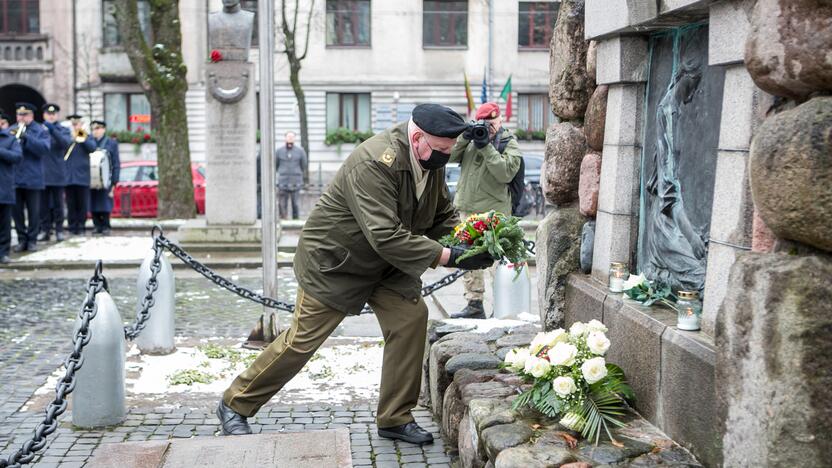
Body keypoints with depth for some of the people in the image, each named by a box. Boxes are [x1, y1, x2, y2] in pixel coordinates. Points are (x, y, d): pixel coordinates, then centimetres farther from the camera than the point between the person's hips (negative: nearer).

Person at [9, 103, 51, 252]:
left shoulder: (41, 131, 1)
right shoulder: (11, 130, 12)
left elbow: (45, 148, -14)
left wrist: (25, 137, -23)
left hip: (32, 178, -3)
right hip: (14, 177, 3)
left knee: (33, 211, 2)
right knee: (16, 211, 5)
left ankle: (32, 240, 11)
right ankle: (22, 239, 15)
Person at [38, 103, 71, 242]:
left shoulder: (63, 130, 5)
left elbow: (66, 143, -16)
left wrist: (52, 130, -25)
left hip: (57, 173, -2)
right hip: (42, 172, 2)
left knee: (57, 203, 2)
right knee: (44, 203, 4)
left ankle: (59, 230, 8)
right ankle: (45, 229, 10)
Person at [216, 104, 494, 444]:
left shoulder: (430, 161, -7)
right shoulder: (376, 163, -34)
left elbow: (442, 216, 6)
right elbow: (386, 237, -39)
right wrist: (449, 257, -37)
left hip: (384, 264, 8)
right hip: (333, 260, -7)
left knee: (411, 317, -8)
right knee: (303, 339, -2)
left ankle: (395, 419, 5)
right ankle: (234, 405, 17)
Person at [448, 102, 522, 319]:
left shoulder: (509, 143, -1)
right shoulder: (472, 140, 12)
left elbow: (506, 173, -16)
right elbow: (450, 156, 4)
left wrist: (486, 147, -19)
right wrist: (464, 137, -8)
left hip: (493, 211, -6)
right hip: (468, 208, 6)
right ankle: (474, 304, 22)